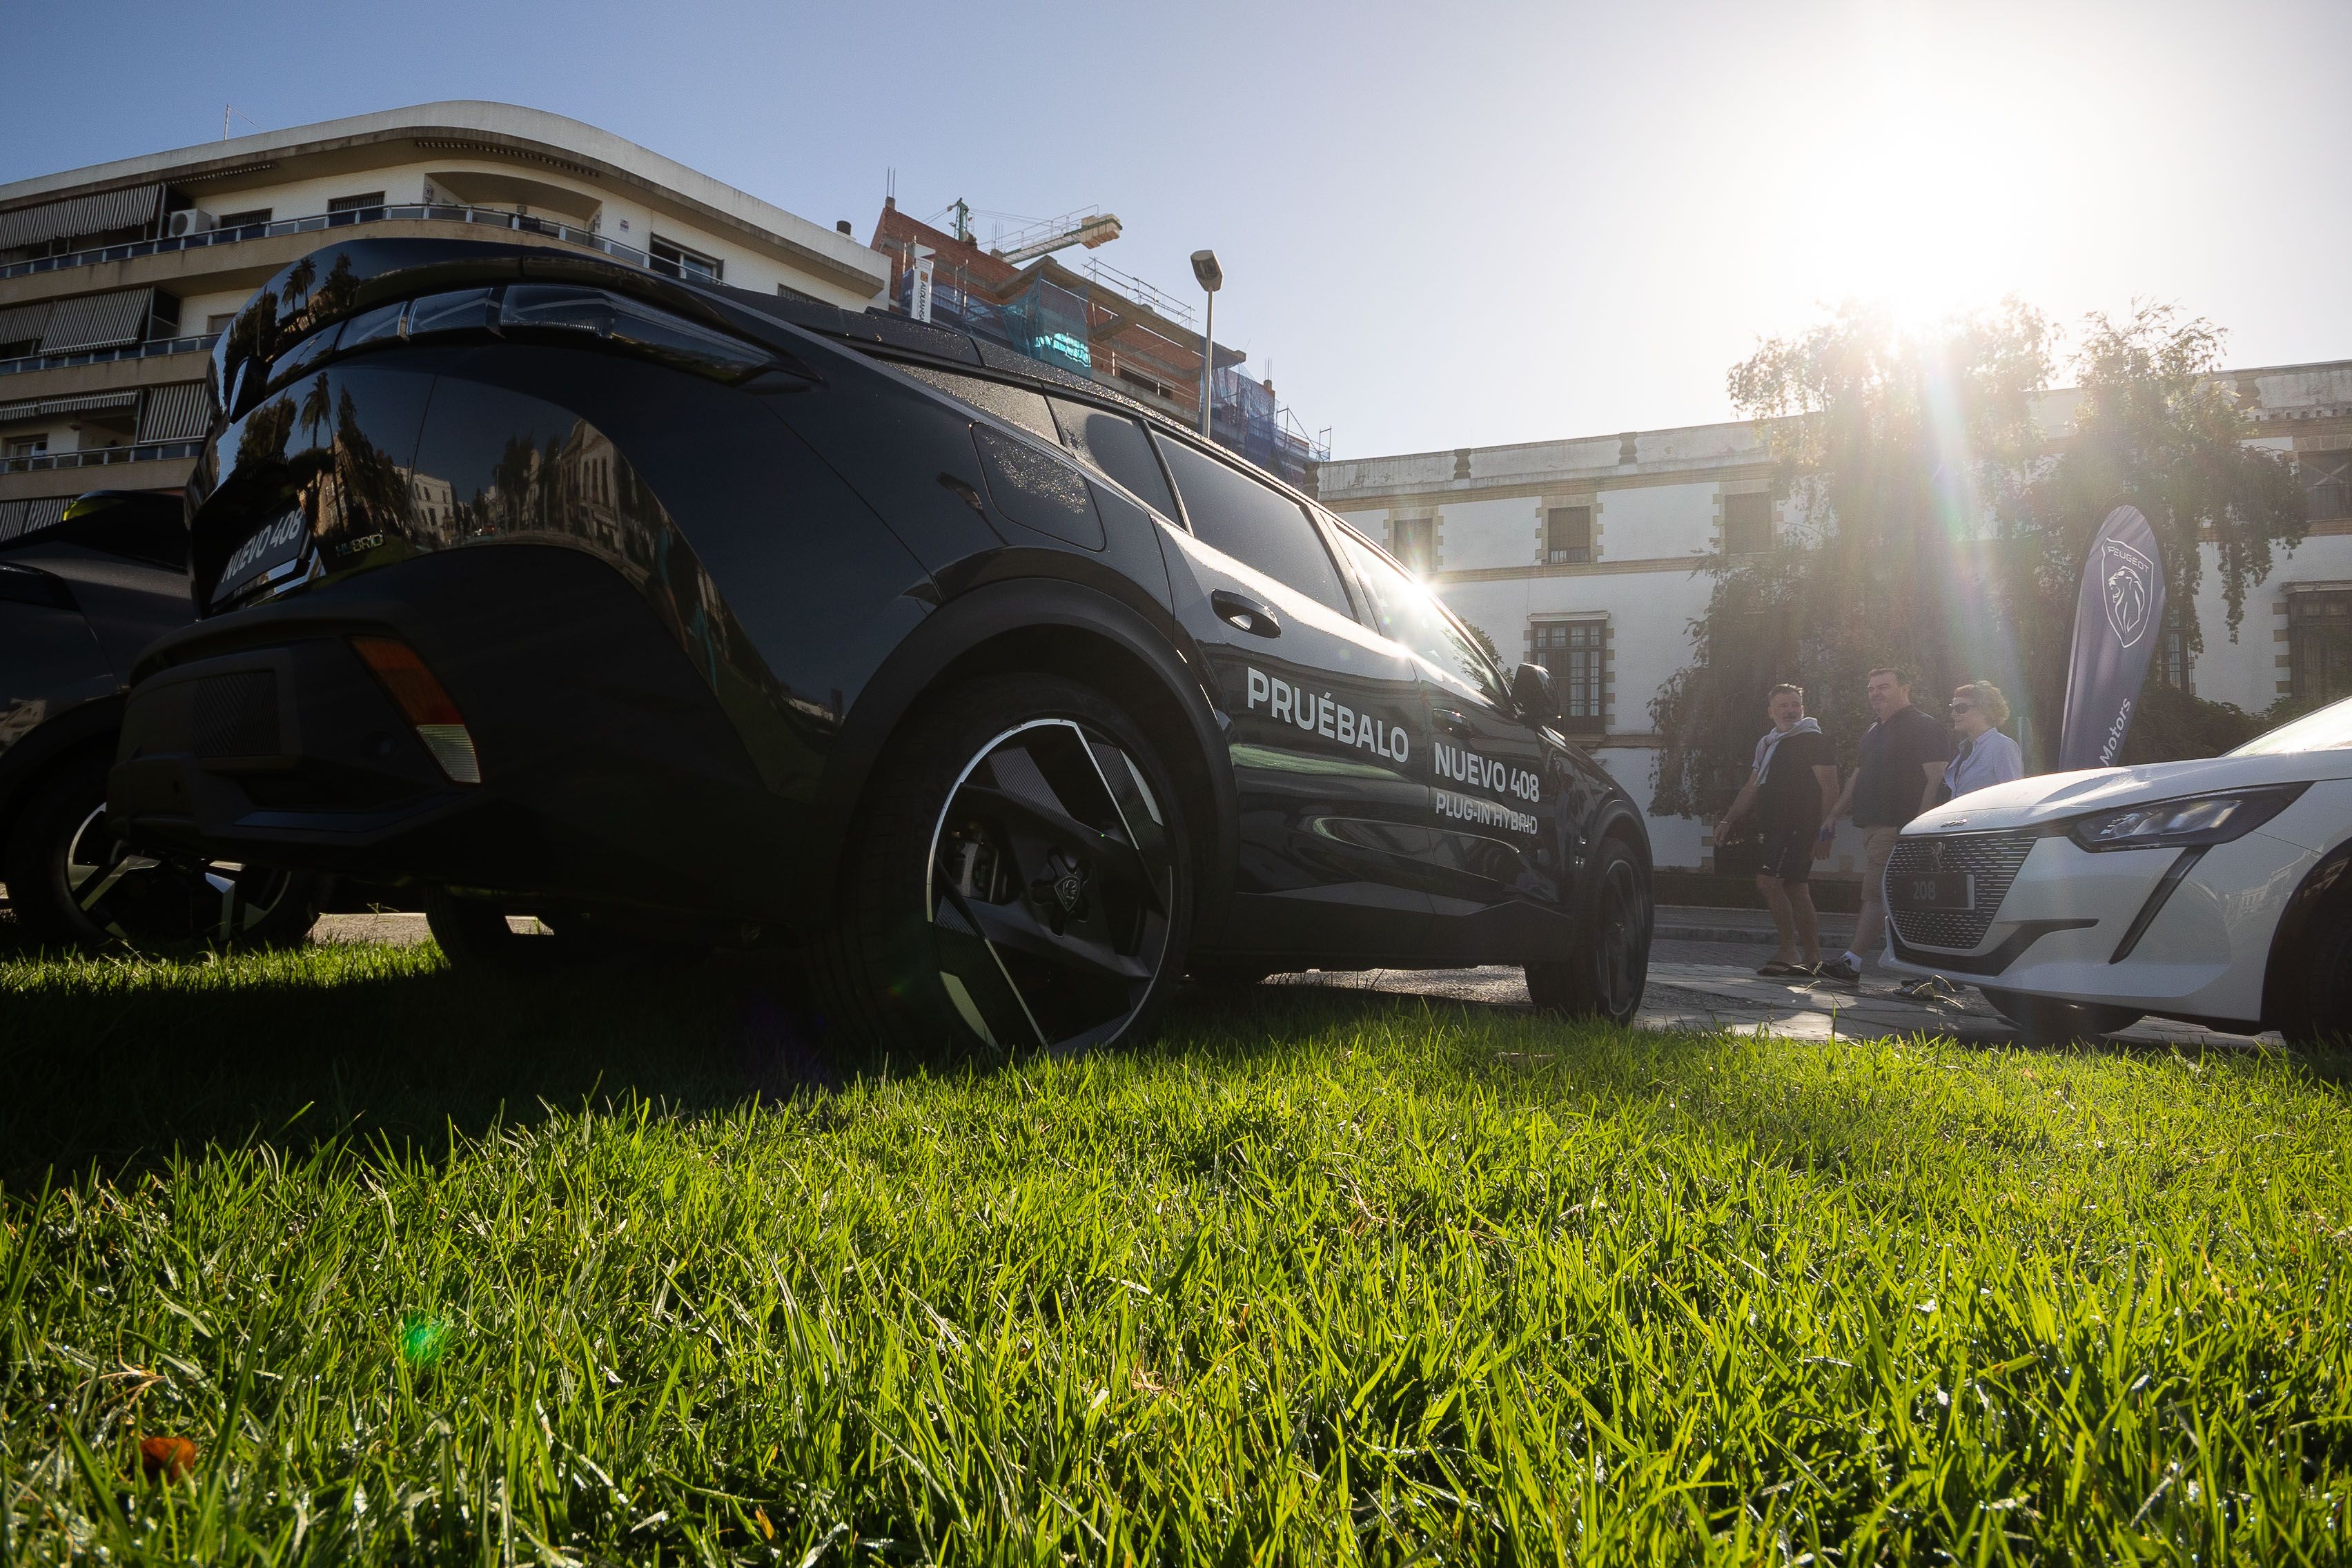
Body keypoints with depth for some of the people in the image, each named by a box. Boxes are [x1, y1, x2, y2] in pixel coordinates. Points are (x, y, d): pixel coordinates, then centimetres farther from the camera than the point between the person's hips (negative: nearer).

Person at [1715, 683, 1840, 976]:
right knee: (1795, 890, 8)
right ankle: (1812, 957, 12)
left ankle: (1789, 951, -15)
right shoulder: (1768, 744, 21)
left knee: (1768, 879, -18)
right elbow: (1751, 788, 24)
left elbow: (1830, 790, -10)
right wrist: (1728, 820, 15)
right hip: (1776, 828, 9)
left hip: (1799, 825, -9)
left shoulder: (1813, 740, -4)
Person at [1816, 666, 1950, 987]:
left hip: (1897, 828, -9)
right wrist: (1834, 815, 25)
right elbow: (1858, 778, 31)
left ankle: (1851, 963, -18)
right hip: (1873, 826, 9)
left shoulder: (1924, 728, -5)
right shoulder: (1873, 733, 23)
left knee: (1876, 895, -13)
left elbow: (1937, 779, -15)